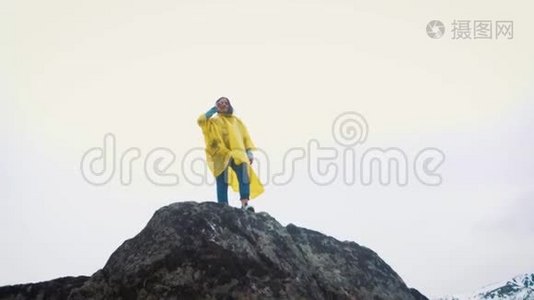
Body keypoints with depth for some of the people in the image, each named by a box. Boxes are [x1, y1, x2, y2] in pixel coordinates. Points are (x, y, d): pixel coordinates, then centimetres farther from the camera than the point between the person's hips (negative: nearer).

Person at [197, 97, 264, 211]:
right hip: (221, 154, -1)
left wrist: (249, 152, 6)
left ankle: (245, 205, -31)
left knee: (244, 176, -23)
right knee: (222, 182, -10)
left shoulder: (237, 120, 26)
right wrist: (214, 109, 7)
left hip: (238, 153, 1)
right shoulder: (214, 121, 19)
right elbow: (201, 120, -1)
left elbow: (245, 137, 20)